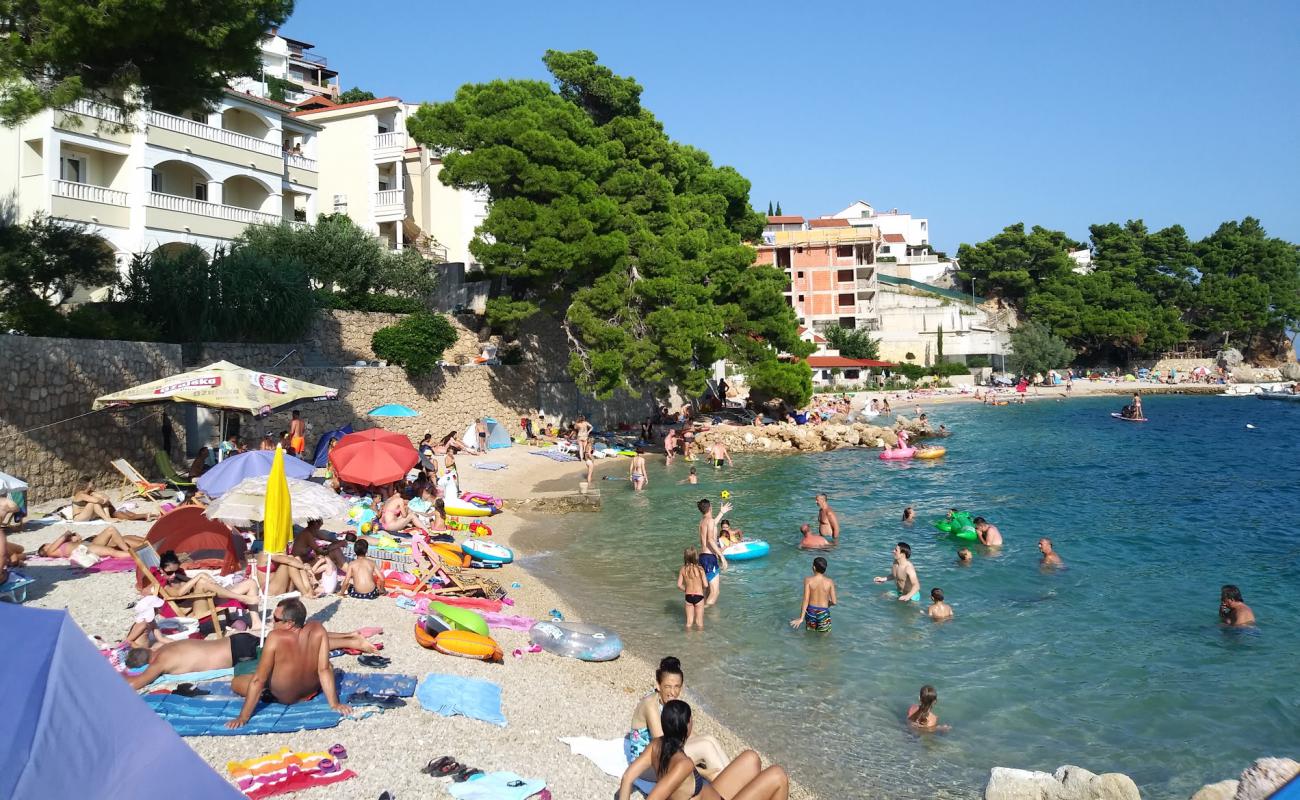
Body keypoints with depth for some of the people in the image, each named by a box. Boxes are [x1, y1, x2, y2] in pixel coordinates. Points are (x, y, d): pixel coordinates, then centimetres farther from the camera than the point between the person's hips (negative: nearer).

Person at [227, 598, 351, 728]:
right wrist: (334, 704, -16)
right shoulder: (318, 630, -23)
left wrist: (243, 718, -19)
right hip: (313, 691, 4)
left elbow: (258, 680, -26)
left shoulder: (275, 637, -32)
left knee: (235, 683, 16)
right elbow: (325, 670, -21)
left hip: (284, 698, -4)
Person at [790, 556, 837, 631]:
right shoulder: (829, 582, -10)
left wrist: (801, 618, -8)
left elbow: (806, 600, -13)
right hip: (823, 613, -1)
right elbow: (833, 602, -7)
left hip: (811, 611, 1)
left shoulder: (808, 580, -12)